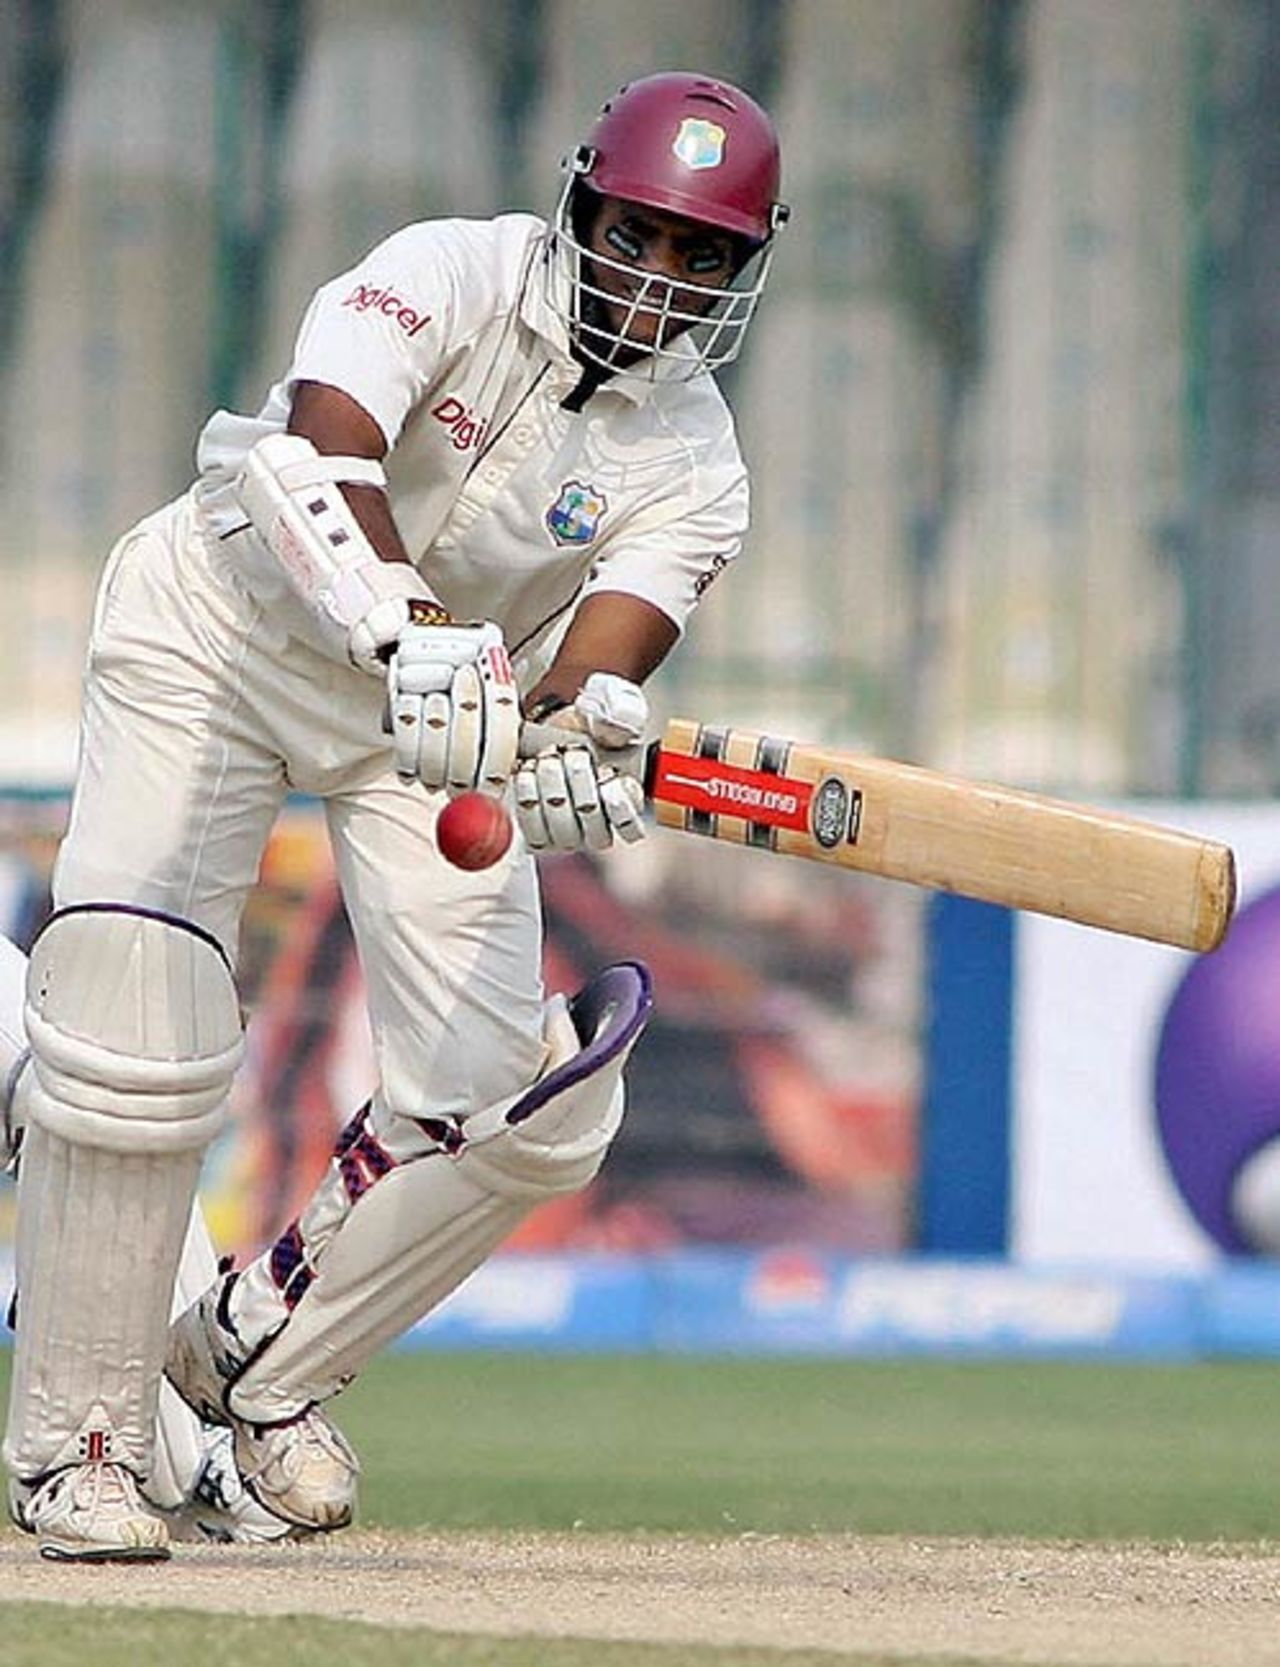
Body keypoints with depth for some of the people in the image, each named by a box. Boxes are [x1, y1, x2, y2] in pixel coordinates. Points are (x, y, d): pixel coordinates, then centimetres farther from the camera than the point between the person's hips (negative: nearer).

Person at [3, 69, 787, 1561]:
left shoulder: (691, 472, -11)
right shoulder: (453, 277, -21)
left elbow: (593, 670, -25)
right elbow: (319, 454, -39)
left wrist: (569, 756, -50)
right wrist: (413, 644, -54)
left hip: (445, 709, 4)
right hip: (220, 637, -4)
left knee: (514, 1102, -9)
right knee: (131, 1041, -18)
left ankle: (262, 1357, 16)